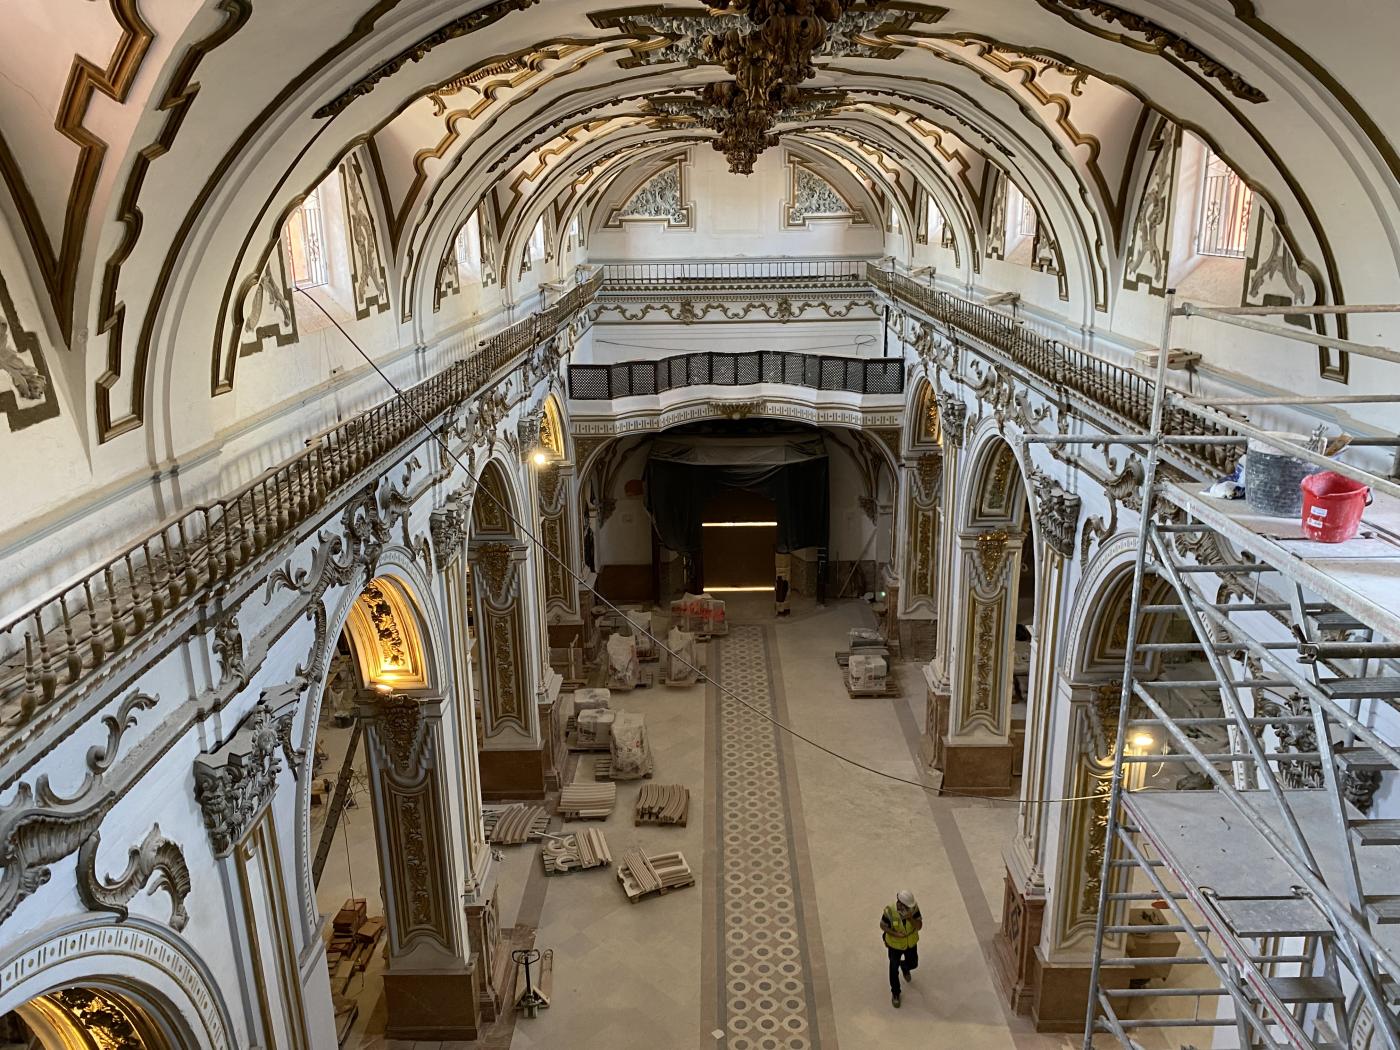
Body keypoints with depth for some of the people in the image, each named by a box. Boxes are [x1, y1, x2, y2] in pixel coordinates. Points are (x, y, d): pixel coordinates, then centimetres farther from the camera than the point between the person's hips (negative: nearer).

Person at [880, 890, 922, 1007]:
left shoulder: (914, 907, -29)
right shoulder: (890, 911, -34)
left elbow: (919, 926, -25)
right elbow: (882, 925, -17)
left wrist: (910, 918, -45)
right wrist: (895, 934, -32)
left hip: (911, 942, 2)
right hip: (895, 943, -2)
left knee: (912, 964, 22)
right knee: (894, 969, 15)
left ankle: (905, 967, 60)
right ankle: (895, 993, 42)